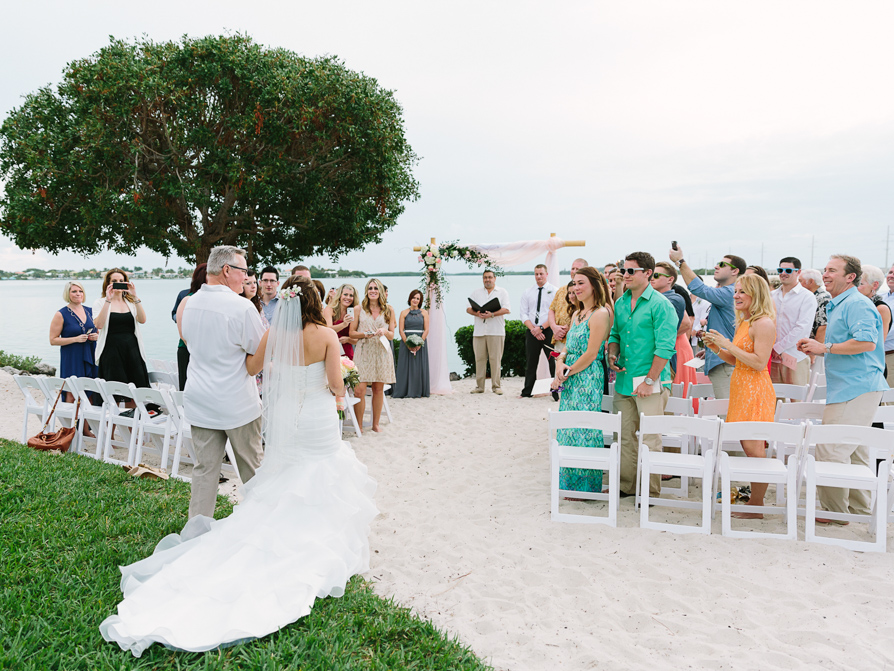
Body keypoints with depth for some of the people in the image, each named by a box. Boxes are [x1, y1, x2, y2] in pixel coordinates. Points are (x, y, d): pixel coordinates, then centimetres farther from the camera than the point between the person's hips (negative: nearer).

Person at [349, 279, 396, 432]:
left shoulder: (388, 310, 10)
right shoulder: (359, 309, 6)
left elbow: (392, 335, 11)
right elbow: (352, 333, 4)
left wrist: (384, 332, -10)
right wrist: (364, 334, -14)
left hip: (381, 352, 2)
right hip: (363, 352, -2)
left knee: (378, 389, 6)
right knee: (359, 390, -10)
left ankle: (376, 424, 20)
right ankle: (359, 426, 1)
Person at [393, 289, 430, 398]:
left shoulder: (424, 313, 8)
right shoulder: (404, 313, 6)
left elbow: (426, 330, 1)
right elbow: (401, 330, 0)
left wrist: (420, 343, -12)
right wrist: (408, 343, -13)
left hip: (421, 343, 1)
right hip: (406, 343, 0)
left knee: (420, 367, 0)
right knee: (406, 367, -2)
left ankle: (420, 392, 6)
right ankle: (406, 392, 2)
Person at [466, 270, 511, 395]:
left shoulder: (502, 292, 8)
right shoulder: (476, 293, 19)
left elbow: (506, 309, -3)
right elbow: (468, 308, 12)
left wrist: (492, 314, -17)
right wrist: (476, 313, -9)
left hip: (496, 331, -3)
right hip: (479, 331, 3)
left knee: (495, 359, -4)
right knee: (479, 358, 1)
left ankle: (496, 386, 2)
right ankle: (479, 386, 6)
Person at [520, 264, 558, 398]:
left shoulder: (554, 291, 0)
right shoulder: (527, 292, 10)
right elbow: (524, 314, 6)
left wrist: (541, 328, -14)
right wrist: (533, 329, -8)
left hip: (549, 331, -3)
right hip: (532, 331, 3)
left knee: (554, 362, -3)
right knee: (530, 363, 9)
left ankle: (556, 393, 3)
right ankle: (527, 392, 19)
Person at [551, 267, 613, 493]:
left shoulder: (600, 314, -13)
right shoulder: (577, 314, 15)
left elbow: (591, 353, -16)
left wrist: (566, 374, -11)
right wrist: (560, 362, -5)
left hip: (588, 379, -9)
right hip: (571, 379, 9)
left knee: (583, 431, -3)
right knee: (570, 429, 13)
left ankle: (585, 485, 9)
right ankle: (570, 482, 24)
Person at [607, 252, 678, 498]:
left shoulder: (660, 305, -10)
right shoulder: (620, 303, 12)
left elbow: (665, 346, -14)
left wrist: (649, 380, -17)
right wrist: (612, 354, 2)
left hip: (650, 383, -7)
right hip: (623, 380, 7)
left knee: (650, 438, -2)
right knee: (625, 436, 12)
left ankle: (651, 491, 9)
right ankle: (627, 485, 23)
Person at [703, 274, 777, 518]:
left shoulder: (764, 323, -13)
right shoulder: (743, 322, 16)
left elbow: (759, 362, -20)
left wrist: (729, 345, -18)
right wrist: (717, 349, 5)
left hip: (755, 392, -9)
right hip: (742, 388, 9)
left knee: (754, 448, -5)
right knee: (748, 446, 11)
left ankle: (756, 507, 4)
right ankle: (753, 503, 18)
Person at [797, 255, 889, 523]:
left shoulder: (857, 304, -13)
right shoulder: (836, 306, 20)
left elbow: (866, 342, -26)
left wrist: (825, 347, -18)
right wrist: (816, 350, 14)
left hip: (854, 390, -11)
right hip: (855, 388, 11)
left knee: (831, 451, -10)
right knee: (855, 451, 16)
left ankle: (834, 512, 1)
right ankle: (859, 509, 26)